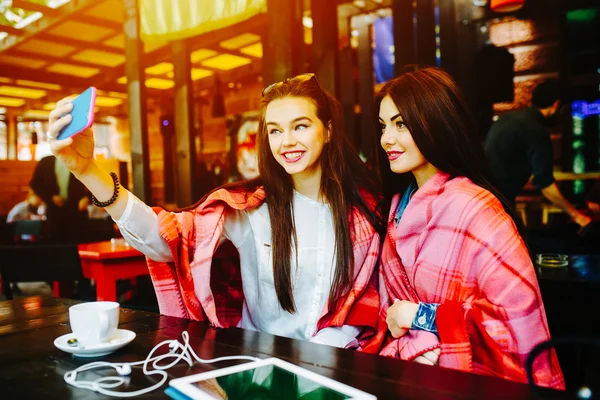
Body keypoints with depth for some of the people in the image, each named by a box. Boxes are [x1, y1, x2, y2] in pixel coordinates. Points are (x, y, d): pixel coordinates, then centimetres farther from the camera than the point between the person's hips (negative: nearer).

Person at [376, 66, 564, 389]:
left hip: (477, 380, -5)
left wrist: (422, 316, -14)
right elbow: (390, 302, 7)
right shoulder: (400, 205, 4)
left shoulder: (474, 208, -18)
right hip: (417, 370, 5)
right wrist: (409, 347, -11)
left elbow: (519, 318, -20)